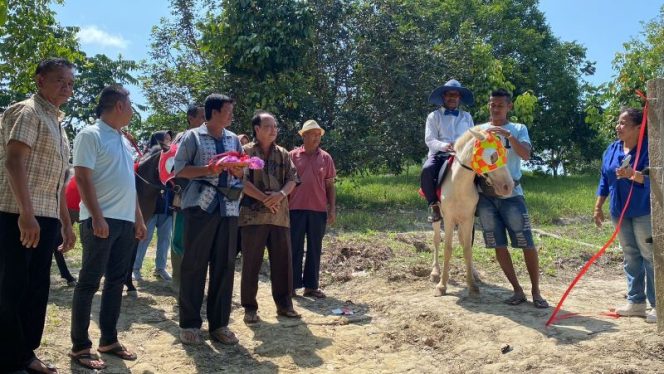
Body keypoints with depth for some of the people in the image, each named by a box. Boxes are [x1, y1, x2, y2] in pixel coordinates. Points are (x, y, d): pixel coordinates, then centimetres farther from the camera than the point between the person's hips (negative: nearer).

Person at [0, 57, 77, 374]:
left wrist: (66, 223, 21)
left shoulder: (57, 123, 20)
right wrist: (26, 213, -26)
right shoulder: (26, 112, -7)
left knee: (37, 288, 12)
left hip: (46, 218, 9)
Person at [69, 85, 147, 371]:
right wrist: (97, 217, -21)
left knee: (116, 282, 11)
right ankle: (80, 347, 6)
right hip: (101, 220, -8)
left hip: (125, 221, 8)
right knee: (89, 282, -2)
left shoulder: (123, 140, 18)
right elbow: (82, 178, -14)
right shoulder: (90, 135, -6)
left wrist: (138, 218, 17)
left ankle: (109, 339, 21)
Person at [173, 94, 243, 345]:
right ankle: (189, 324, 8)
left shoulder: (234, 139, 17)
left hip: (229, 207, 5)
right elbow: (179, 169, -3)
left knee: (225, 265, 4)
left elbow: (241, 173, 20)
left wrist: (236, 169, -3)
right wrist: (208, 169, -16)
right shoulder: (193, 137, 3)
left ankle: (219, 324, 14)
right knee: (194, 264, -1)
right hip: (200, 205, -5)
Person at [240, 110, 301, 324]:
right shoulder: (246, 151, -1)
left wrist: (281, 194, -14)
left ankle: (284, 304, 18)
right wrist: (265, 199, -17)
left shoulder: (283, 154, 13)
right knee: (251, 263, 1)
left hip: (280, 215, 4)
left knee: (283, 261, 7)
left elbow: (292, 180, 7)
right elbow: (241, 181, -10)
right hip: (253, 214, -4)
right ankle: (250, 307, 11)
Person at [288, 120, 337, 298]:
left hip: (319, 210, 2)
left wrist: (332, 209, 4)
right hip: (296, 209, -2)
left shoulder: (326, 158, 7)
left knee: (315, 249, 7)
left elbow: (330, 185, 9)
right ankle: (292, 285, 11)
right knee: (295, 248, 3)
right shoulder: (293, 156, 2)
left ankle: (311, 285, 16)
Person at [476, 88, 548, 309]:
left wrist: (508, 135, -22)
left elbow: (525, 155, -10)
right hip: (485, 194, 2)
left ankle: (535, 291, 10)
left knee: (527, 243, -2)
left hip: (511, 192, -2)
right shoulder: (479, 130, 11)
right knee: (499, 245, 3)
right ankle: (517, 290, 13)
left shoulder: (519, 129, 7)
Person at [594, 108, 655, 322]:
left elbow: (652, 177, -20)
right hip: (620, 211, 6)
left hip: (643, 211, -6)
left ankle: (657, 305, 4)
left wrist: (633, 174, -38)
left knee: (650, 255, -3)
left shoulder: (649, 148, -11)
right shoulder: (612, 149, 9)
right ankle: (636, 302, 19)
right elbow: (604, 180, 13)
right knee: (630, 256, 11)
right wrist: (598, 207, 12)